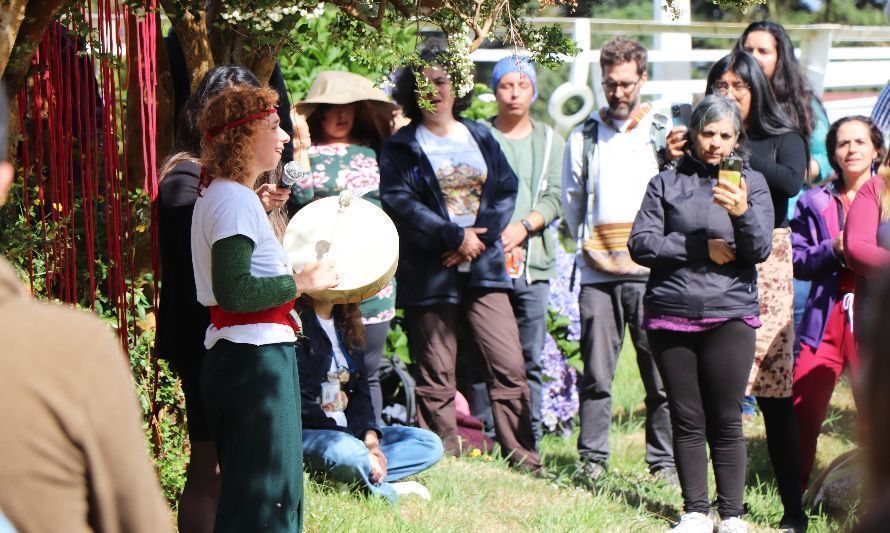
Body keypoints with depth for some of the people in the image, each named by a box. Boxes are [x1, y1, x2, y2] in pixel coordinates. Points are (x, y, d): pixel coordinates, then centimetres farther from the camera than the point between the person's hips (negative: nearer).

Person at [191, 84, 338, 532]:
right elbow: (233, 291, -25)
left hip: (233, 356, 11)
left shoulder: (220, 194, 16)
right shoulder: (234, 200, -16)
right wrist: (300, 282, -14)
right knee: (263, 496, -6)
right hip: (254, 360, -11)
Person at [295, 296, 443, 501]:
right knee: (348, 453, -41)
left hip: (347, 430, 9)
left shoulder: (346, 326, 16)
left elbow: (360, 392, 12)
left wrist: (370, 438, -7)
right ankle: (390, 491, -14)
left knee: (430, 443, -3)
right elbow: (298, 402, -17)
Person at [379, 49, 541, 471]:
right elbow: (398, 202, -9)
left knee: (509, 367, -4)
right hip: (428, 274, -3)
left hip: (484, 268, 3)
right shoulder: (401, 147, 4)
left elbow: (506, 190, 9)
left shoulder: (481, 138, 15)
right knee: (436, 377, -1)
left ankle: (523, 459, 1)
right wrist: (454, 235, -13)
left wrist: (480, 237, -8)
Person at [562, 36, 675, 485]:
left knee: (660, 372, -2)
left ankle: (664, 461, 5)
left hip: (650, 272, -2)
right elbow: (571, 200, 22)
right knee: (596, 372, 1)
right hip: (597, 274, 2)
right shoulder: (584, 136, 15)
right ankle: (592, 459, 8)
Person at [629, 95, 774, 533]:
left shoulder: (751, 183, 7)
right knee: (687, 420, 5)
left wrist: (742, 212, -24)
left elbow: (760, 250, -5)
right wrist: (702, 248, -10)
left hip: (729, 315, -1)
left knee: (726, 421, -2)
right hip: (670, 315, 1)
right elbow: (641, 244, -2)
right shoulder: (667, 183, 9)